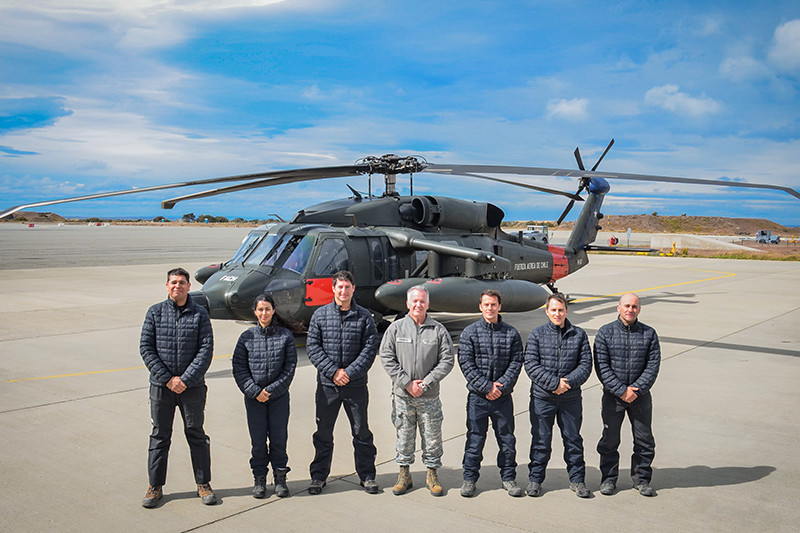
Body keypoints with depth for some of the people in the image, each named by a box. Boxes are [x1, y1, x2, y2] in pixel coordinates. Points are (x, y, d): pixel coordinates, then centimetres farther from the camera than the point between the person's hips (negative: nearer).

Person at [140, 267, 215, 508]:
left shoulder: (199, 314, -2)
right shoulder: (155, 312, 1)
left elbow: (206, 349, -6)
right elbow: (146, 347, -2)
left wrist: (186, 379, -14)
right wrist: (167, 378, -10)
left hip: (192, 386, -1)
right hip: (161, 385, 1)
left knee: (196, 434, 9)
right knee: (160, 436, 10)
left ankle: (203, 484, 21)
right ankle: (155, 486, 23)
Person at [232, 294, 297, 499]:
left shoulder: (285, 336, 0)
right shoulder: (247, 337, 2)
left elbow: (290, 367, -3)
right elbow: (239, 368, 0)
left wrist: (271, 390, -10)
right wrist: (254, 391, -10)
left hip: (279, 396, 0)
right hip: (253, 397, 0)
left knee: (279, 438, 4)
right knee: (258, 440, 5)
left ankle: (280, 478, 19)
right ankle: (259, 479, 20)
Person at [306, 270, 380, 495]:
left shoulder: (364, 317, 1)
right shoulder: (320, 315, 2)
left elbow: (370, 348, -5)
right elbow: (313, 347, -2)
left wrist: (349, 372, -14)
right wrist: (333, 371, -12)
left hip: (356, 384, 0)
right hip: (327, 384, 1)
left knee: (361, 431, 10)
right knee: (323, 432, 10)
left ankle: (367, 474, 23)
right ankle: (319, 475, 24)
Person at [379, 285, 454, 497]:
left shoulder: (438, 330, 1)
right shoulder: (396, 328, 1)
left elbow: (447, 360, -2)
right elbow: (386, 357, -2)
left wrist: (425, 383, -10)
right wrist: (407, 383, -10)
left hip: (429, 396, 0)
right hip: (402, 394, 0)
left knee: (432, 436, 7)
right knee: (404, 435, 9)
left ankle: (432, 474, 23)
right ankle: (404, 473, 24)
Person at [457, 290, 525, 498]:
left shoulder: (511, 333, 4)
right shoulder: (470, 332, 0)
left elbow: (516, 363, 0)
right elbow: (466, 364, -5)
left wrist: (501, 386, -11)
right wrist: (486, 387, -12)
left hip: (503, 397, 1)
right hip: (477, 397, -1)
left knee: (507, 438, 10)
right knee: (475, 438, 5)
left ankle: (508, 478, 25)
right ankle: (469, 478, 18)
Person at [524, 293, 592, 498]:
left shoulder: (579, 335, 4)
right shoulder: (537, 334, -1)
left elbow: (586, 364, 1)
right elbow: (531, 365, -8)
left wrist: (568, 381, -14)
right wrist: (554, 383, -16)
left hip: (571, 398, 2)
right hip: (542, 397, -1)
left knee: (573, 439, 11)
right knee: (541, 440, 7)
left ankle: (577, 479, 25)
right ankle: (535, 479, 20)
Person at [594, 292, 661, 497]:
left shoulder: (649, 334, 1)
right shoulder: (605, 333, -4)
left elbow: (653, 366, -3)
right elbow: (602, 367, -8)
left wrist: (636, 389, -14)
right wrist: (621, 390, -15)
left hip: (641, 395, 2)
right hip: (613, 395, -1)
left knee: (644, 439, 9)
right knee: (610, 440, 7)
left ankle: (642, 479, 25)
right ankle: (609, 479, 21)